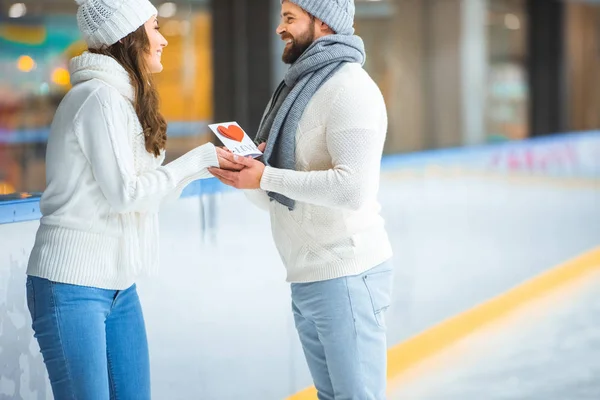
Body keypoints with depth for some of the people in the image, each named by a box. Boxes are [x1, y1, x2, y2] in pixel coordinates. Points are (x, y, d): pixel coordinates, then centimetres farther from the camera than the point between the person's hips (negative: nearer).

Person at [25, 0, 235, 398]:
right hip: (72, 286, -9)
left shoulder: (122, 98, 15)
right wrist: (198, 160, -9)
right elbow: (124, 193, -17)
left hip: (119, 286, 9)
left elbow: (146, 190, 13)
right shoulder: (98, 98, -14)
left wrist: (210, 164, 5)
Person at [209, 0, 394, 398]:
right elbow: (274, 197, 18)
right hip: (307, 279, 10)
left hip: (347, 275, -9)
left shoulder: (349, 88, -11)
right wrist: (244, 173, -4)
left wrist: (265, 177, -20)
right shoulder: (300, 88, 18)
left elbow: (354, 188, -24)